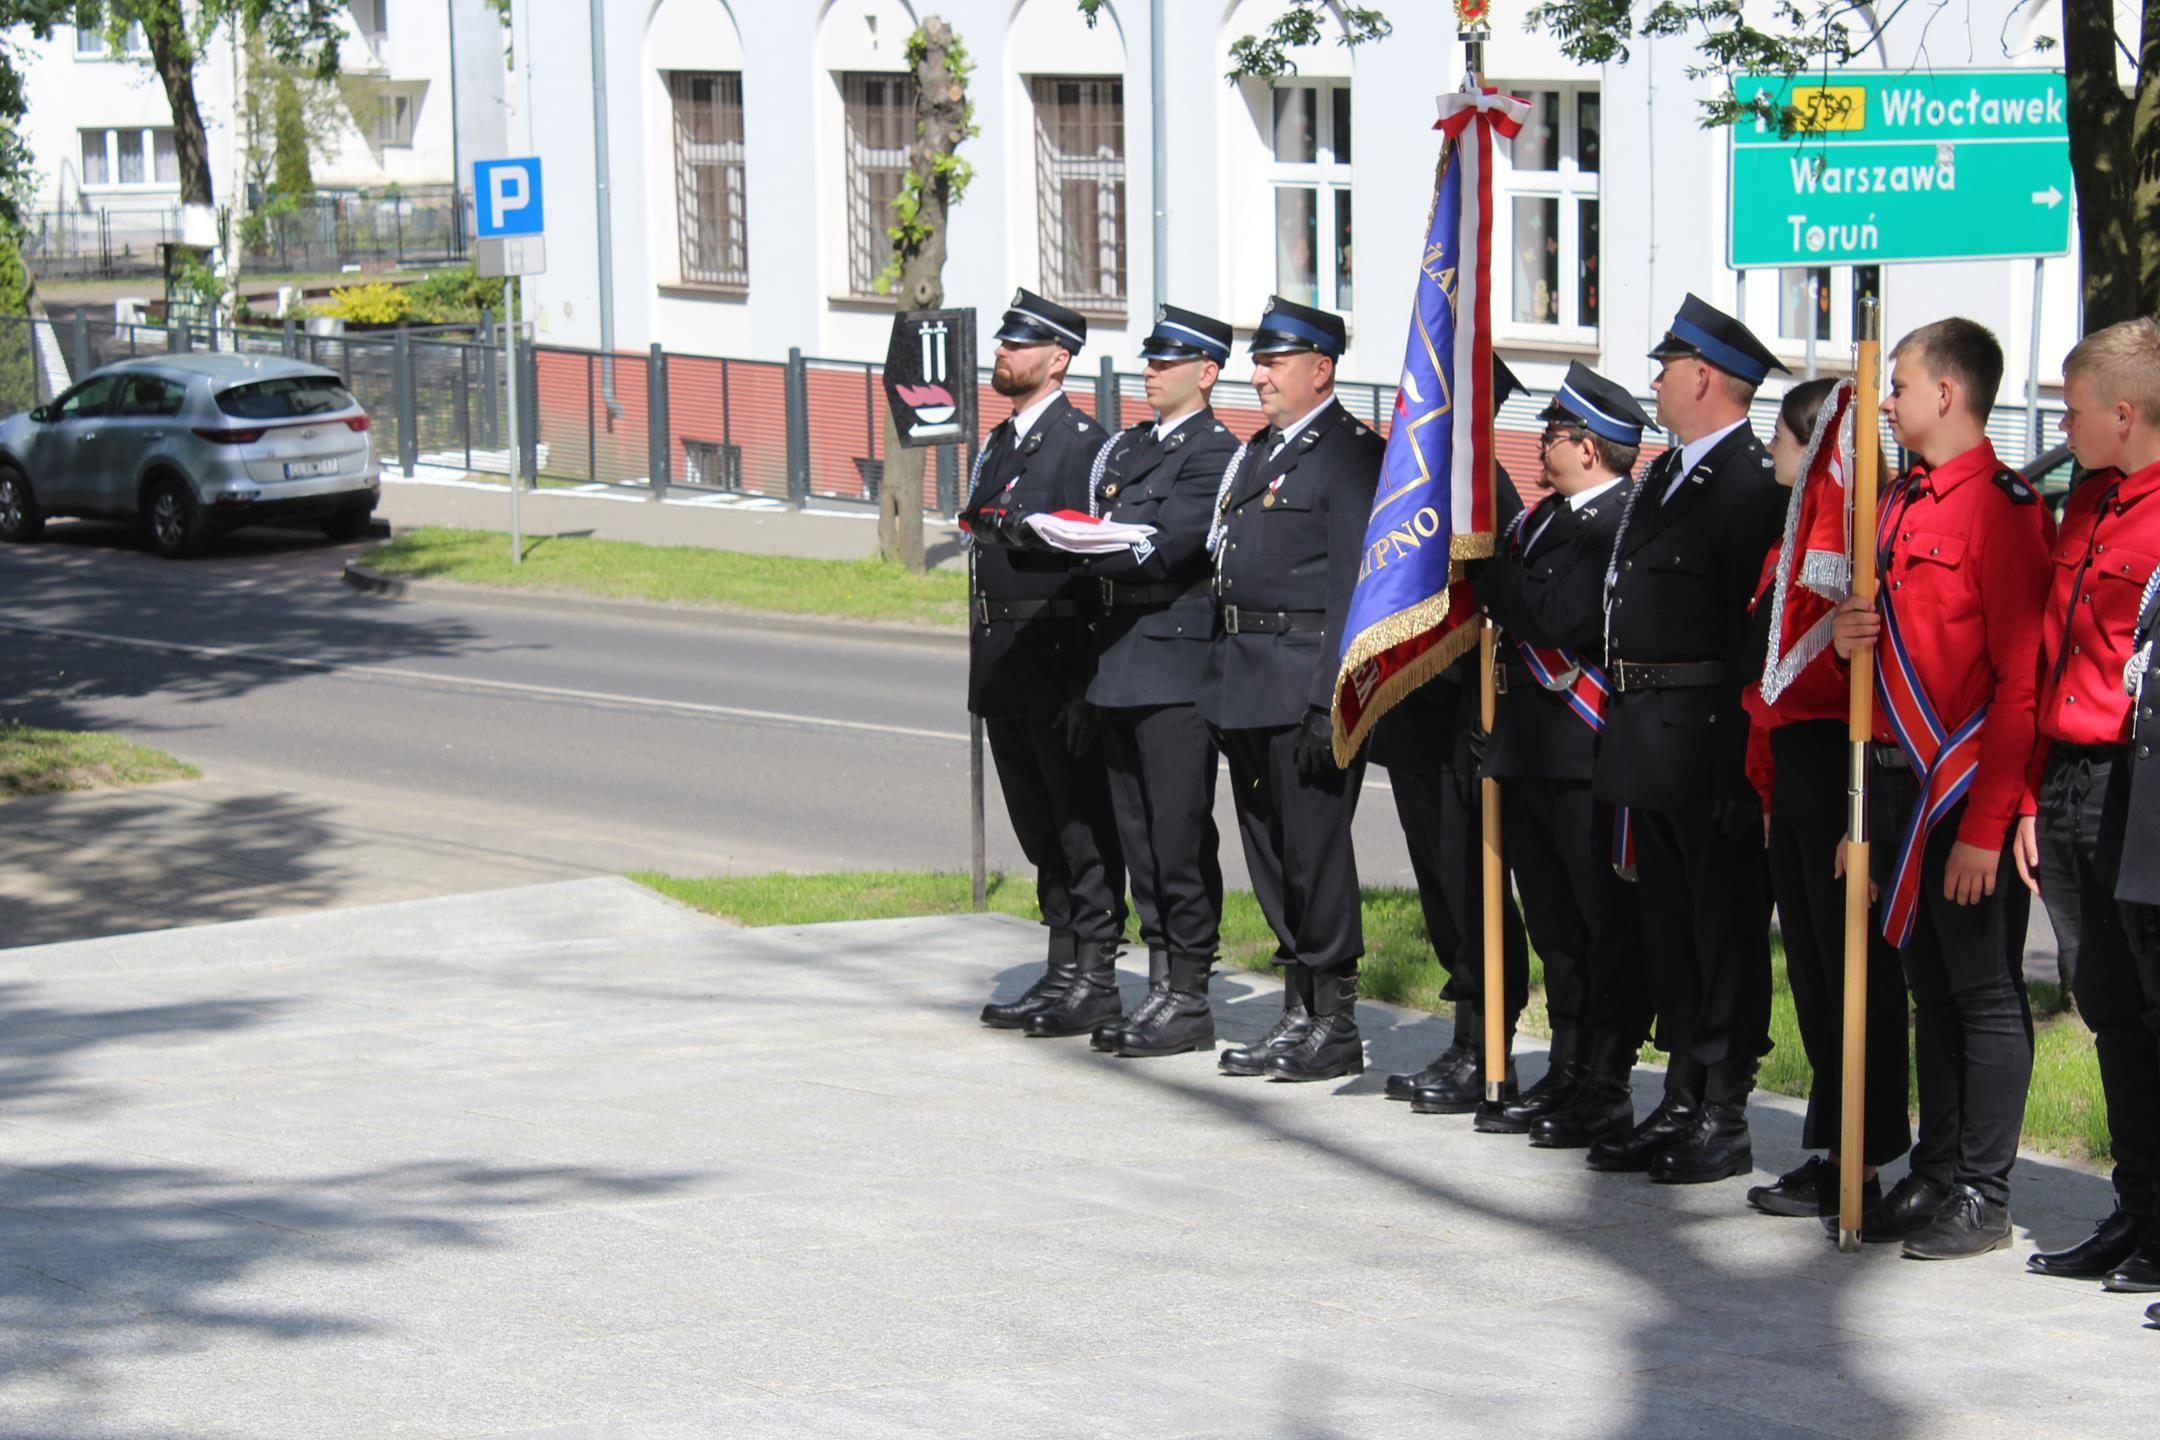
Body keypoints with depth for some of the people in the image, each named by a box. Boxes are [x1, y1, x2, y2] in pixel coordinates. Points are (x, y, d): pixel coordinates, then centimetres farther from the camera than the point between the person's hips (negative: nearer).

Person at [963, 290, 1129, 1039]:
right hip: (1005, 665, 9)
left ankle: (1095, 979, 2)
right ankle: (1063, 971, 21)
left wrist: (1080, 681, -20)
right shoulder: (999, 444, 17)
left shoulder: (1083, 443, -11)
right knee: (1040, 827, 14)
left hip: (1057, 659, -9)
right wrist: (985, 667, 18)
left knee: (1081, 824, -3)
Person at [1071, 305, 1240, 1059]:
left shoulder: (1214, 454, -8)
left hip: (1176, 663, -9)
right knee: (1138, 835, 11)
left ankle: (1189, 1001, -1)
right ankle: (1161, 988, 18)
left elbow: (1163, 547, -18)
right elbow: (1099, 532, 18)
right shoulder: (1127, 447, 19)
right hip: (1120, 662, 9)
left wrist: (1080, 552, -16)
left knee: (1180, 837, -6)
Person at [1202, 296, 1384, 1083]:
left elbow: (1355, 584, -15)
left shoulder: (1352, 454, -9)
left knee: (1314, 848, -4)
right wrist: (1224, 691, 16)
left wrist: (1329, 702, -21)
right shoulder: (1258, 453, 19)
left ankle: (1335, 1024, 3)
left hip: (1304, 685, -9)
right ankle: (1297, 1017, 20)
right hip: (1245, 685, 9)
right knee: (1269, 851, 12)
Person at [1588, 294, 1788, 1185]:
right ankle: (1681, 1105, 24)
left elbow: (1755, 628, -20)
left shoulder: (1752, 481, -15)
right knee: (1668, 925, 15)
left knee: (1724, 926, -1)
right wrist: (1624, 729, 17)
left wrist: (1735, 758, -23)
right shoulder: (1667, 472, 16)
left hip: (1705, 737, -10)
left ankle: (1723, 1120, 4)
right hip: (1650, 737, 10)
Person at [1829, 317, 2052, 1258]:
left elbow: (2022, 679, -16)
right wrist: (1851, 635, 1)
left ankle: (1983, 1199, 4)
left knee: (1984, 994, -1)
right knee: (1930, 987, 14)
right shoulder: (1899, 505, 13)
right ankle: (1934, 1177, 21)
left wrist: (1988, 824, -19)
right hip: (1898, 783, 8)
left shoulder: (2003, 507, -13)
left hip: (1971, 791, -8)